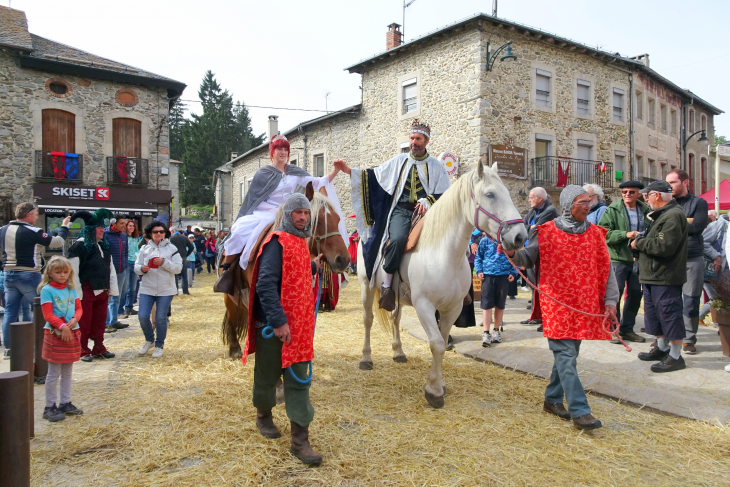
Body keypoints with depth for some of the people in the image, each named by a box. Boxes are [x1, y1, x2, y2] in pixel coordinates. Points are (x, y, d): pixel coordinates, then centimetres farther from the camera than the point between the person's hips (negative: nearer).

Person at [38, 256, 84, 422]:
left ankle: (65, 403, 24)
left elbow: (79, 308, 7)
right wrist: (62, 326, -24)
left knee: (67, 372, 13)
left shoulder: (72, 289, 7)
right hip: (54, 334, -5)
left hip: (72, 333, 6)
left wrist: (74, 320, -13)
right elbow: (48, 315, -14)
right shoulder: (47, 290, -9)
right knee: (54, 374, 2)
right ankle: (50, 407, 12)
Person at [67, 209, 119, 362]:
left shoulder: (104, 245, 12)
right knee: (84, 323, 3)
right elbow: (73, 272, -13)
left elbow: (111, 268, 15)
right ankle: (83, 351, 16)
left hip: (102, 291, 7)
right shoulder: (79, 246, -11)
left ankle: (99, 348, 26)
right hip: (86, 291, -7)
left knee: (100, 321, 14)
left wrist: (112, 289, 9)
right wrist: (77, 293, -15)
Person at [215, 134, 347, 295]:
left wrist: (335, 171, -6)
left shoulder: (295, 173, 11)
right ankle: (226, 271, -13)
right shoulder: (263, 174, 3)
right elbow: (253, 200, 3)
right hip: (263, 214, -3)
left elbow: (318, 183, 5)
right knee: (239, 232, -29)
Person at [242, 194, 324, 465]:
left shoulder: (300, 242, 11)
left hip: (299, 323, 7)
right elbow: (265, 285, -24)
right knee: (268, 374, 14)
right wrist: (278, 321, -27)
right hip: (274, 325, -7)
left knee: (299, 381, 6)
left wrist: (312, 267, 19)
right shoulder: (277, 242, -15)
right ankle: (263, 415, 41)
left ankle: (300, 441, 12)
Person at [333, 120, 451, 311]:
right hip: (401, 210, -1)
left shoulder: (436, 166, 14)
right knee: (398, 239, -32)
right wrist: (349, 171, 8)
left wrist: (427, 201, -12)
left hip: (425, 211, 1)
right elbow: (374, 176, 17)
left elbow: (445, 194, 8)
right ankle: (387, 284, -17)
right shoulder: (399, 161, 18)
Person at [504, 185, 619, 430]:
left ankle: (553, 399, 28)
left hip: (585, 305, 4)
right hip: (556, 303, -4)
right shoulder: (546, 232, -2)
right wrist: (513, 254, -20)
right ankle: (580, 411, -4)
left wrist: (610, 301, 1)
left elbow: (606, 269, 8)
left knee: (568, 354, 13)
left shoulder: (595, 233, 8)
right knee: (566, 356, -8)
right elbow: (528, 257, 2)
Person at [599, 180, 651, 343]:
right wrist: (625, 234, -20)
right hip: (619, 258, -4)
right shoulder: (612, 210, -2)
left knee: (635, 293, 10)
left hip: (638, 258, 5)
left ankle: (627, 328, 24)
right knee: (615, 293, -5)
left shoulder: (646, 210, 9)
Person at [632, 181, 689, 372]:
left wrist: (639, 243, -14)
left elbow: (664, 246, -26)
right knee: (654, 313, 19)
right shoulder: (662, 214, 17)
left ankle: (675, 356, 8)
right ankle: (662, 348, 33)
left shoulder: (673, 216, -18)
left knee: (670, 315, -2)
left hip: (665, 277, -11)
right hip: (654, 276, 11)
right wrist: (641, 240, 3)